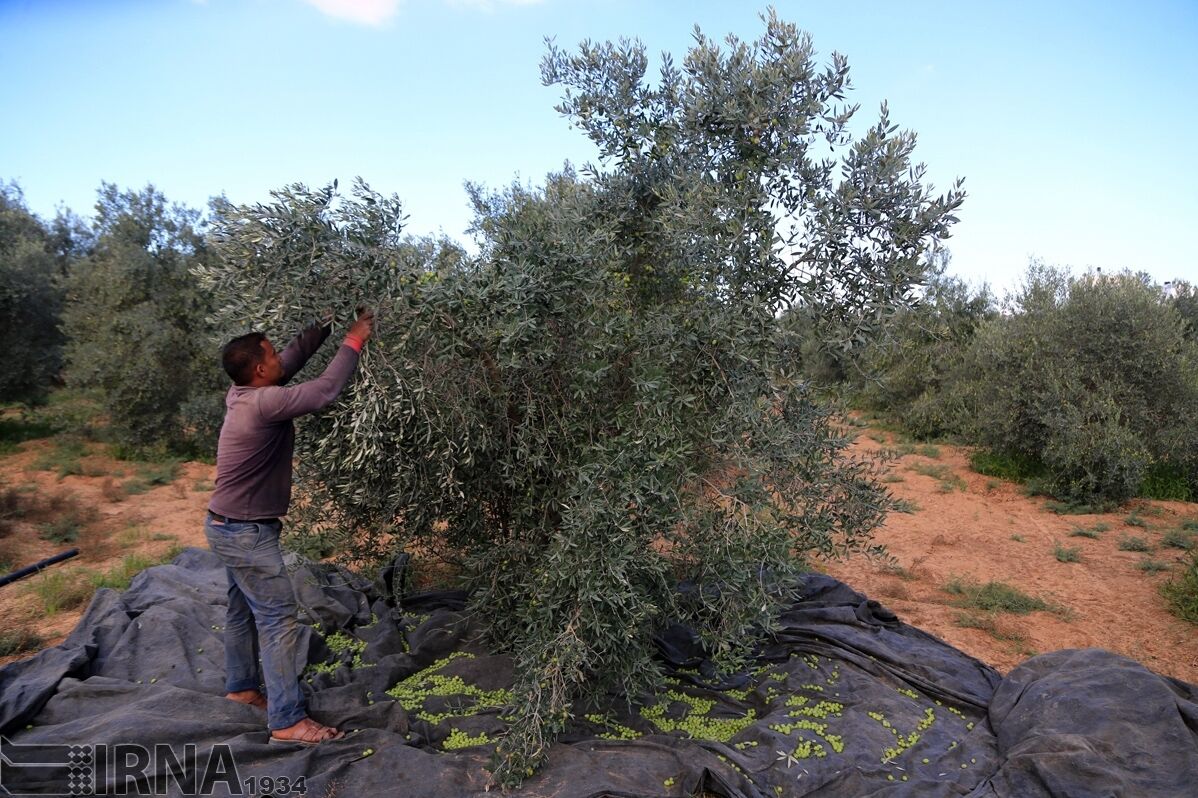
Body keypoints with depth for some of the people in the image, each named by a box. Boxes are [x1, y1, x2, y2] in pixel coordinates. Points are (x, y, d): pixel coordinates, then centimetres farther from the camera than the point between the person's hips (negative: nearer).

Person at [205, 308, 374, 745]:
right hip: (246, 532, -10)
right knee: (279, 618, -6)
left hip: (231, 527, 10)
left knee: (243, 610, 22)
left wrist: (327, 323, 6)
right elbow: (325, 391, -29)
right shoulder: (264, 403, -26)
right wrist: (354, 341, -19)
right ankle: (287, 721, 0)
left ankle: (241, 686, 39)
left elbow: (293, 357, 11)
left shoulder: (243, 394, 1)